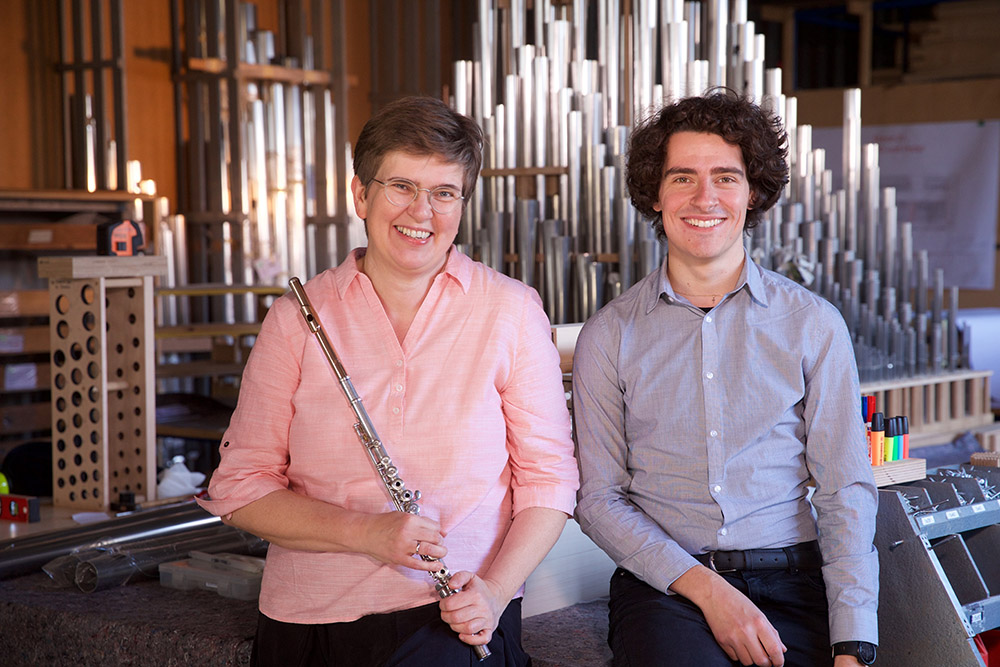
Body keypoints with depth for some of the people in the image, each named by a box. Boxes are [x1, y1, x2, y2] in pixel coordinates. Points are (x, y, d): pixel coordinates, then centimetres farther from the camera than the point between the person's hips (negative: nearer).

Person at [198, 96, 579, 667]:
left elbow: (548, 478, 6)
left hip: (450, 620, -2)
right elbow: (240, 488, 5)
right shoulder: (297, 318, 7)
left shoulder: (511, 312, 5)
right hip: (308, 618, 3)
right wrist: (364, 532, -10)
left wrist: (494, 591, -9)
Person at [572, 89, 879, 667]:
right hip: (663, 587, -2)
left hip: (791, 580, 2)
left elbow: (845, 491, 4)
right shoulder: (609, 337, 7)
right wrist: (705, 587, -11)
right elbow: (599, 498, 4)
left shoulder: (814, 325, 8)